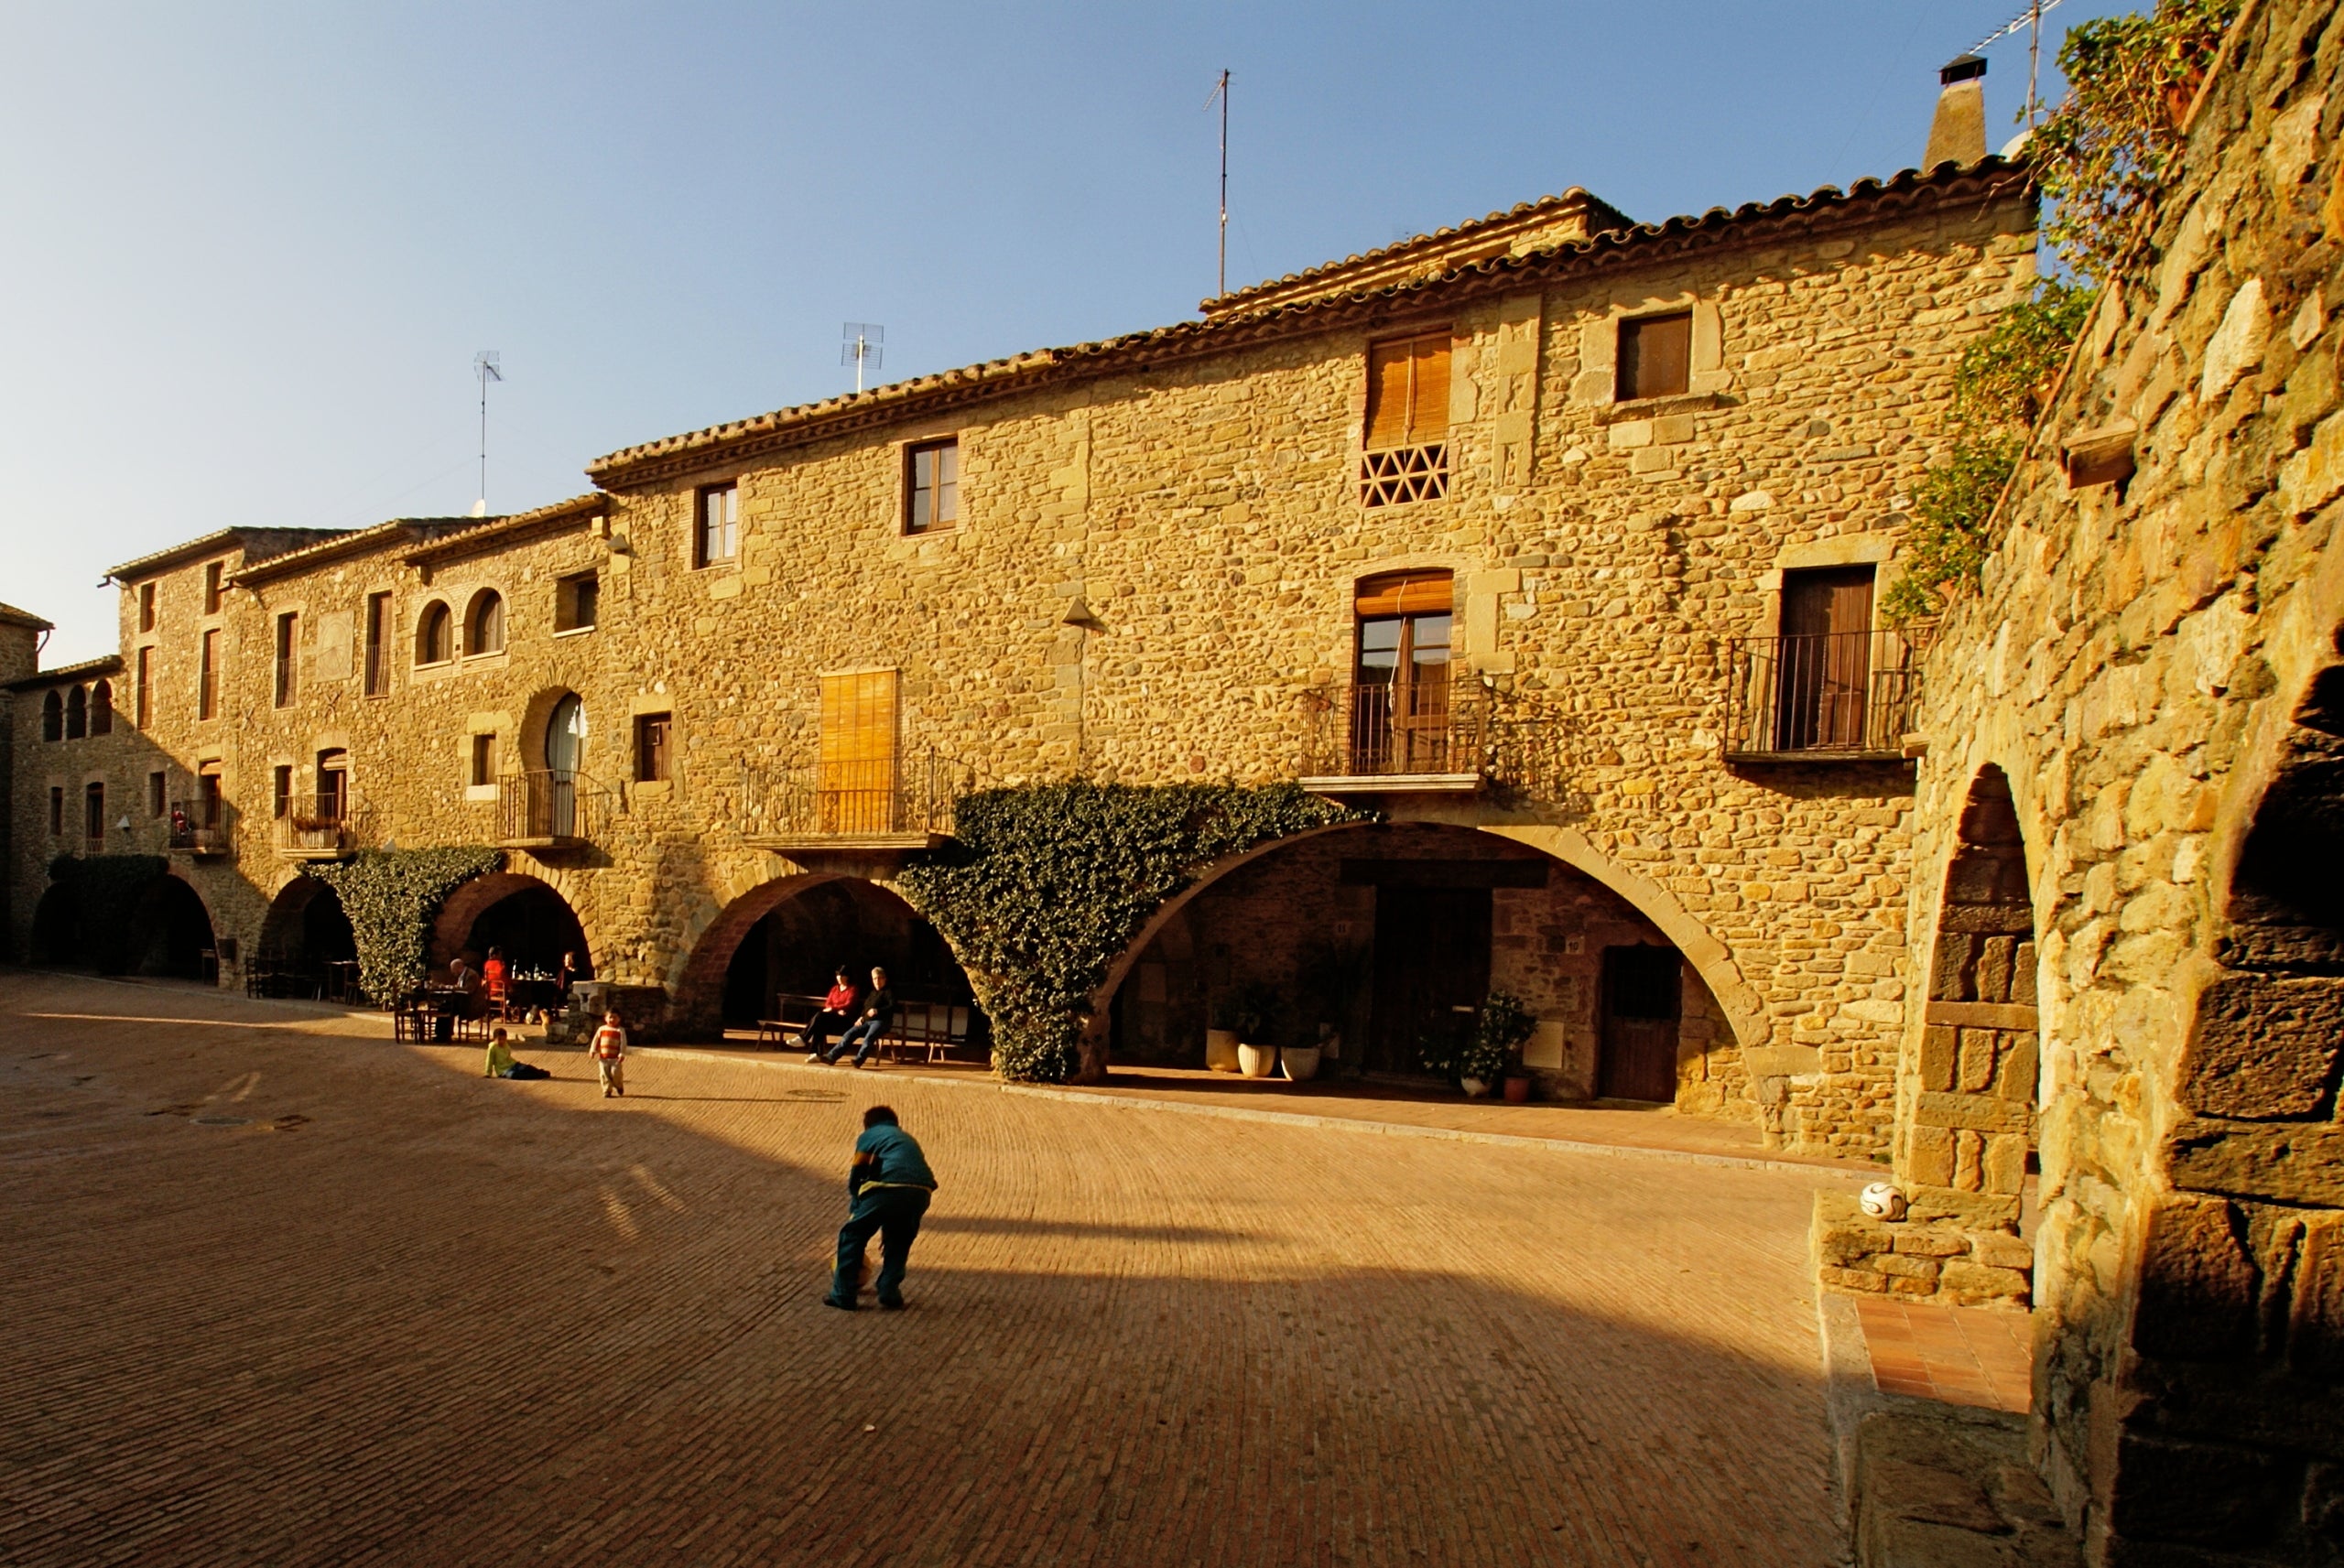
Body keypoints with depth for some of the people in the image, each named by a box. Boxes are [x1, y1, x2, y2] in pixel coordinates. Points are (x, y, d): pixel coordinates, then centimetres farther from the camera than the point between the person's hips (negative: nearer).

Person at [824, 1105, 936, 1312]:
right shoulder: (908, 1138, 38)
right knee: (899, 1240, 29)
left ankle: (843, 1295, 17)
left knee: (852, 1235, 15)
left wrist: (856, 1212, 24)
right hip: (921, 1191, 5)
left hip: (888, 1188, -5)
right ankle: (890, 1293, 24)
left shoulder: (869, 1136, 24)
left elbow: (855, 1178, 16)